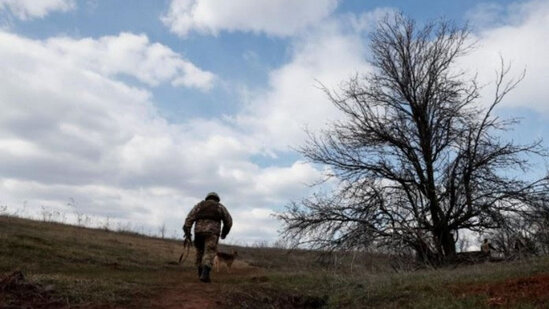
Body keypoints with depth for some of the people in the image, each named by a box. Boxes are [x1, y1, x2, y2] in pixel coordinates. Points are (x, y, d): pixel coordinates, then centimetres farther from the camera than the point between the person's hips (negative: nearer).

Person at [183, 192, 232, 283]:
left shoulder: (199, 205, 19)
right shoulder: (220, 207, 16)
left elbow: (190, 217, 5)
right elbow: (228, 221, 12)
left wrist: (187, 231, -1)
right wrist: (224, 233, 27)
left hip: (199, 231, 2)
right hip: (212, 232, -2)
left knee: (200, 252, 19)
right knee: (209, 254, -5)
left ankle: (201, 273, 26)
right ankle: (205, 274, -23)